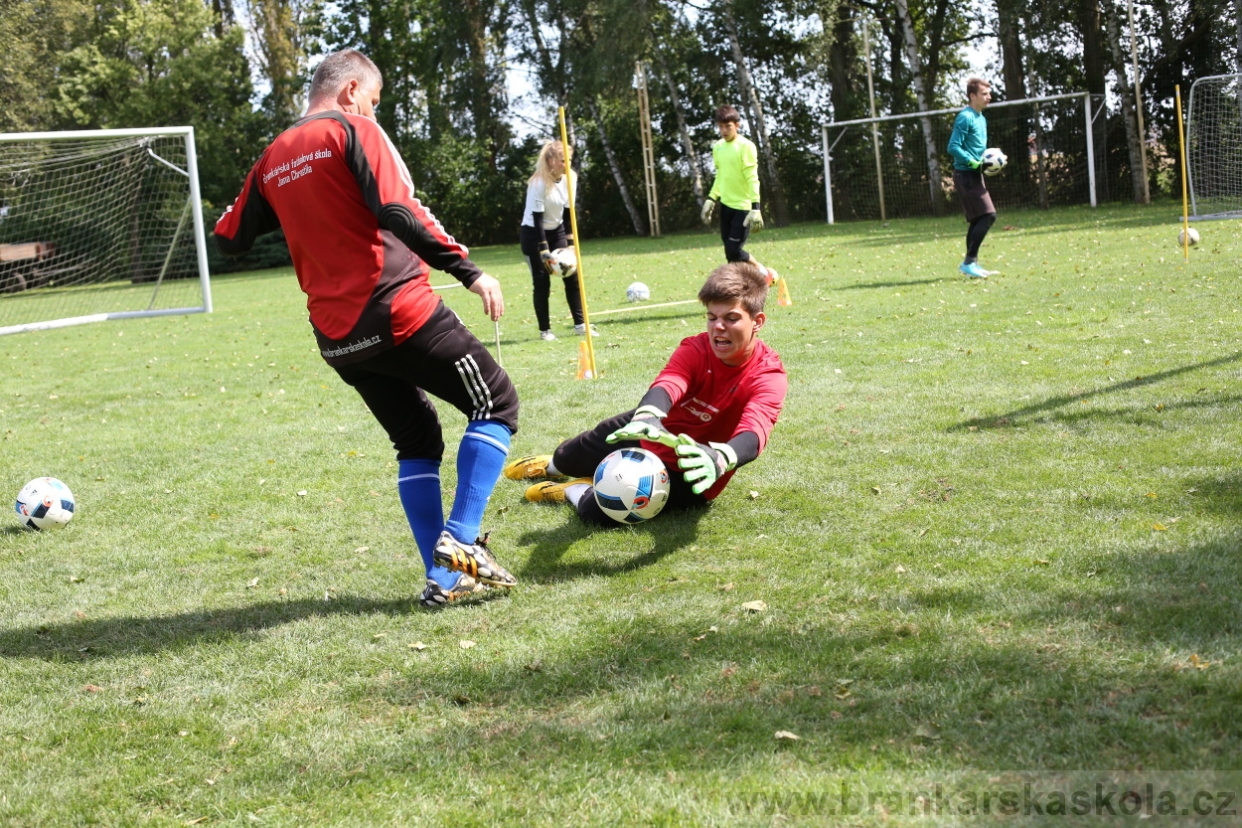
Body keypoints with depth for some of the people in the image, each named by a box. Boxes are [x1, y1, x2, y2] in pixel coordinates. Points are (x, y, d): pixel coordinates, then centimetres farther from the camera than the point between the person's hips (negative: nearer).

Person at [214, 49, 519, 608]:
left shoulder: (273, 158, 13)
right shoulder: (353, 129, -6)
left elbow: (229, 240, 18)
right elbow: (398, 211, -19)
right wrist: (469, 271, -19)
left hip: (337, 337, 7)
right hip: (399, 312, -7)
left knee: (417, 442, 19)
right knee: (496, 402, 8)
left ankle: (442, 578, 11)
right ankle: (460, 540, -5)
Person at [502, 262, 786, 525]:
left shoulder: (769, 377, -27)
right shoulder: (696, 349, -19)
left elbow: (753, 433, -46)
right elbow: (667, 384, -39)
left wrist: (720, 459, -69)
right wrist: (648, 417, -64)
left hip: (688, 471, -4)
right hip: (654, 435, 4)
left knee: (601, 510, -24)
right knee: (571, 457, 24)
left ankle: (576, 492, 12)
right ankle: (552, 465, 62)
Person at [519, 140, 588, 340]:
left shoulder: (569, 178, -7)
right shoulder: (539, 183, -24)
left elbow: (568, 212, -1)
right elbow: (537, 218, -24)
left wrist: (570, 243, -6)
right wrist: (544, 251, -27)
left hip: (556, 231, 6)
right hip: (534, 234, -6)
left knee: (572, 276, -2)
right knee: (542, 282, -5)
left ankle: (580, 324, 2)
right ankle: (545, 330, 5)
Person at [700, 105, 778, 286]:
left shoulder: (746, 146, -12)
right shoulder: (718, 147, 9)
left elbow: (752, 179, -16)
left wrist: (755, 207, -22)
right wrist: (711, 199, 12)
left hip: (743, 206, -7)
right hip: (726, 205, 7)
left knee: (733, 251, -12)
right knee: (730, 252, 7)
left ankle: (764, 273, 9)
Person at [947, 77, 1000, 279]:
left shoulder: (981, 118, 17)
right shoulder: (965, 117, -13)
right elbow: (953, 147, -20)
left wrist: (989, 161, 7)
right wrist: (976, 163, -23)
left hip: (974, 175, 10)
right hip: (965, 174, -10)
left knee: (978, 219, 10)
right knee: (988, 215, -15)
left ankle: (971, 263, 14)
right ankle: (969, 261, -12)